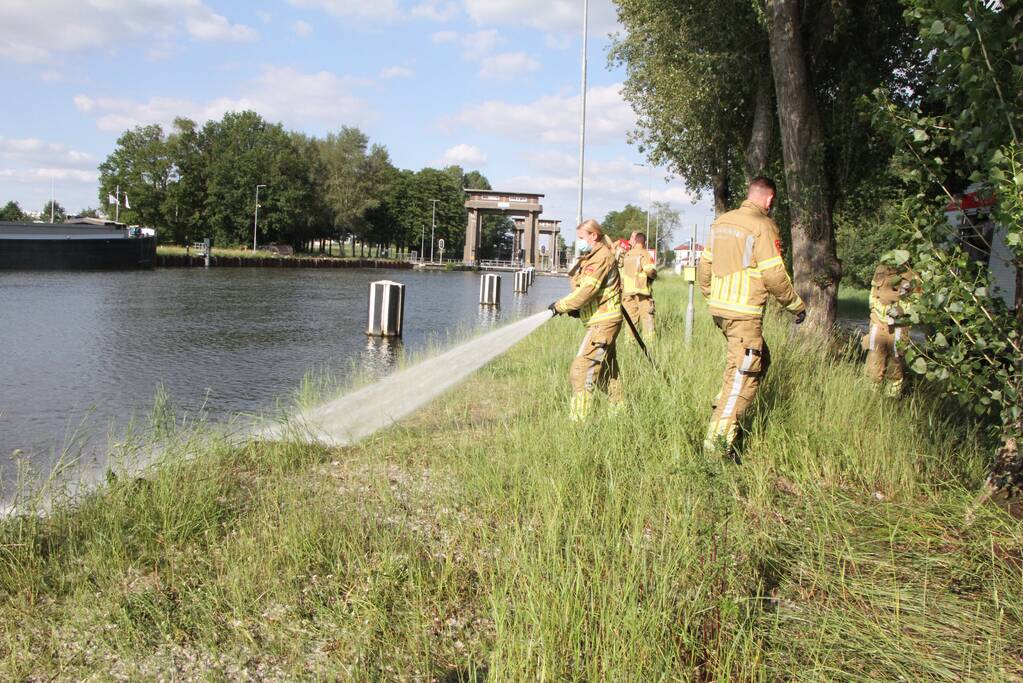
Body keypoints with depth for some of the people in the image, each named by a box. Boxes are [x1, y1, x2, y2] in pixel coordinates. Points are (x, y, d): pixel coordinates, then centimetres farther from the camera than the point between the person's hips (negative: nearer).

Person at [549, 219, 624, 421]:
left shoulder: (601, 257, -15)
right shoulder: (590, 257, 17)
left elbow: (587, 290, -23)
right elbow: (584, 287, 18)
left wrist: (561, 306, -17)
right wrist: (575, 308, 0)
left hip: (603, 322, -11)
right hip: (602, 320, 11)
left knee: (582, 370, -14)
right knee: (606, 371, 18)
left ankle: (578, 418, -15)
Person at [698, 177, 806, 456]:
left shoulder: (721, 222, 11)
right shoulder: (763, 226, -12)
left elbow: (705, 265, 16)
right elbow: (774, 276, -13)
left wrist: (711, 296, 29)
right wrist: (796, 305, 0)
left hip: (719, 308, 8)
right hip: (744, 312, -8)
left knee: (760, 359, 23)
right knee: (744, 374, -4)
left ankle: (724, 406, 20)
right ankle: (719, 439, -6)